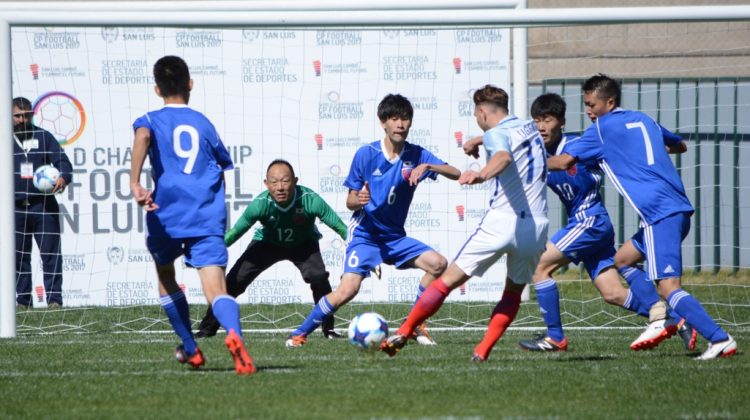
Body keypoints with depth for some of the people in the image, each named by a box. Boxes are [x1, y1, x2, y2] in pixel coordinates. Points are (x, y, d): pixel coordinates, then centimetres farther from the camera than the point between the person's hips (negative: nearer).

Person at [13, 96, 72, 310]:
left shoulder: (44, 137, 7)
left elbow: (62, 160, -1)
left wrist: (64, 177, -22)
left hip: (44, 204, -1)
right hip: (16, 207, 1)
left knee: (51, 252, -7)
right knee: (19, 255, 5)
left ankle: (54, 299, -6)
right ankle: (23, 300, 12)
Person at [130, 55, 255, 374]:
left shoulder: (152, 120, 8)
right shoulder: (203, 123, 16)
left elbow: (143, 135, -17)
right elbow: (222, 170, 19)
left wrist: (134, 183, -26)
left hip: (166, 214, -1)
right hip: (208, 217, 1)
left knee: (166, 278, 28)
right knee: (215, 291, -12)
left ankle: (191, 350, 33)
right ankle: (234, 334, -44)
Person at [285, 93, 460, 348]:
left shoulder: (416, 155, -4)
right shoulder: (366, 154, -10)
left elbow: (455, 174, -12)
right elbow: (350, 202, -5)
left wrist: (427, 166, -30)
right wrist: (359, 200, -29)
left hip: (395, 236, 4)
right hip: (365, 234, -4)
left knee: (438, 264, -13)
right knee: (348, 290, -23)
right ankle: (300, 333, -6)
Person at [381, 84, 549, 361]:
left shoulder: (496, 133, -4)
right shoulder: (531, 129, 18)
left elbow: (504, 156, -29)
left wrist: (483, 174, -48)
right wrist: (479, 141, 58)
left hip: (501, 222, -5)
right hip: (537, 225, 5)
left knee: (450, 279, 2)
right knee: (515, 289, 19)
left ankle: (403, 334, 5)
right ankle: (483, 351, 5)